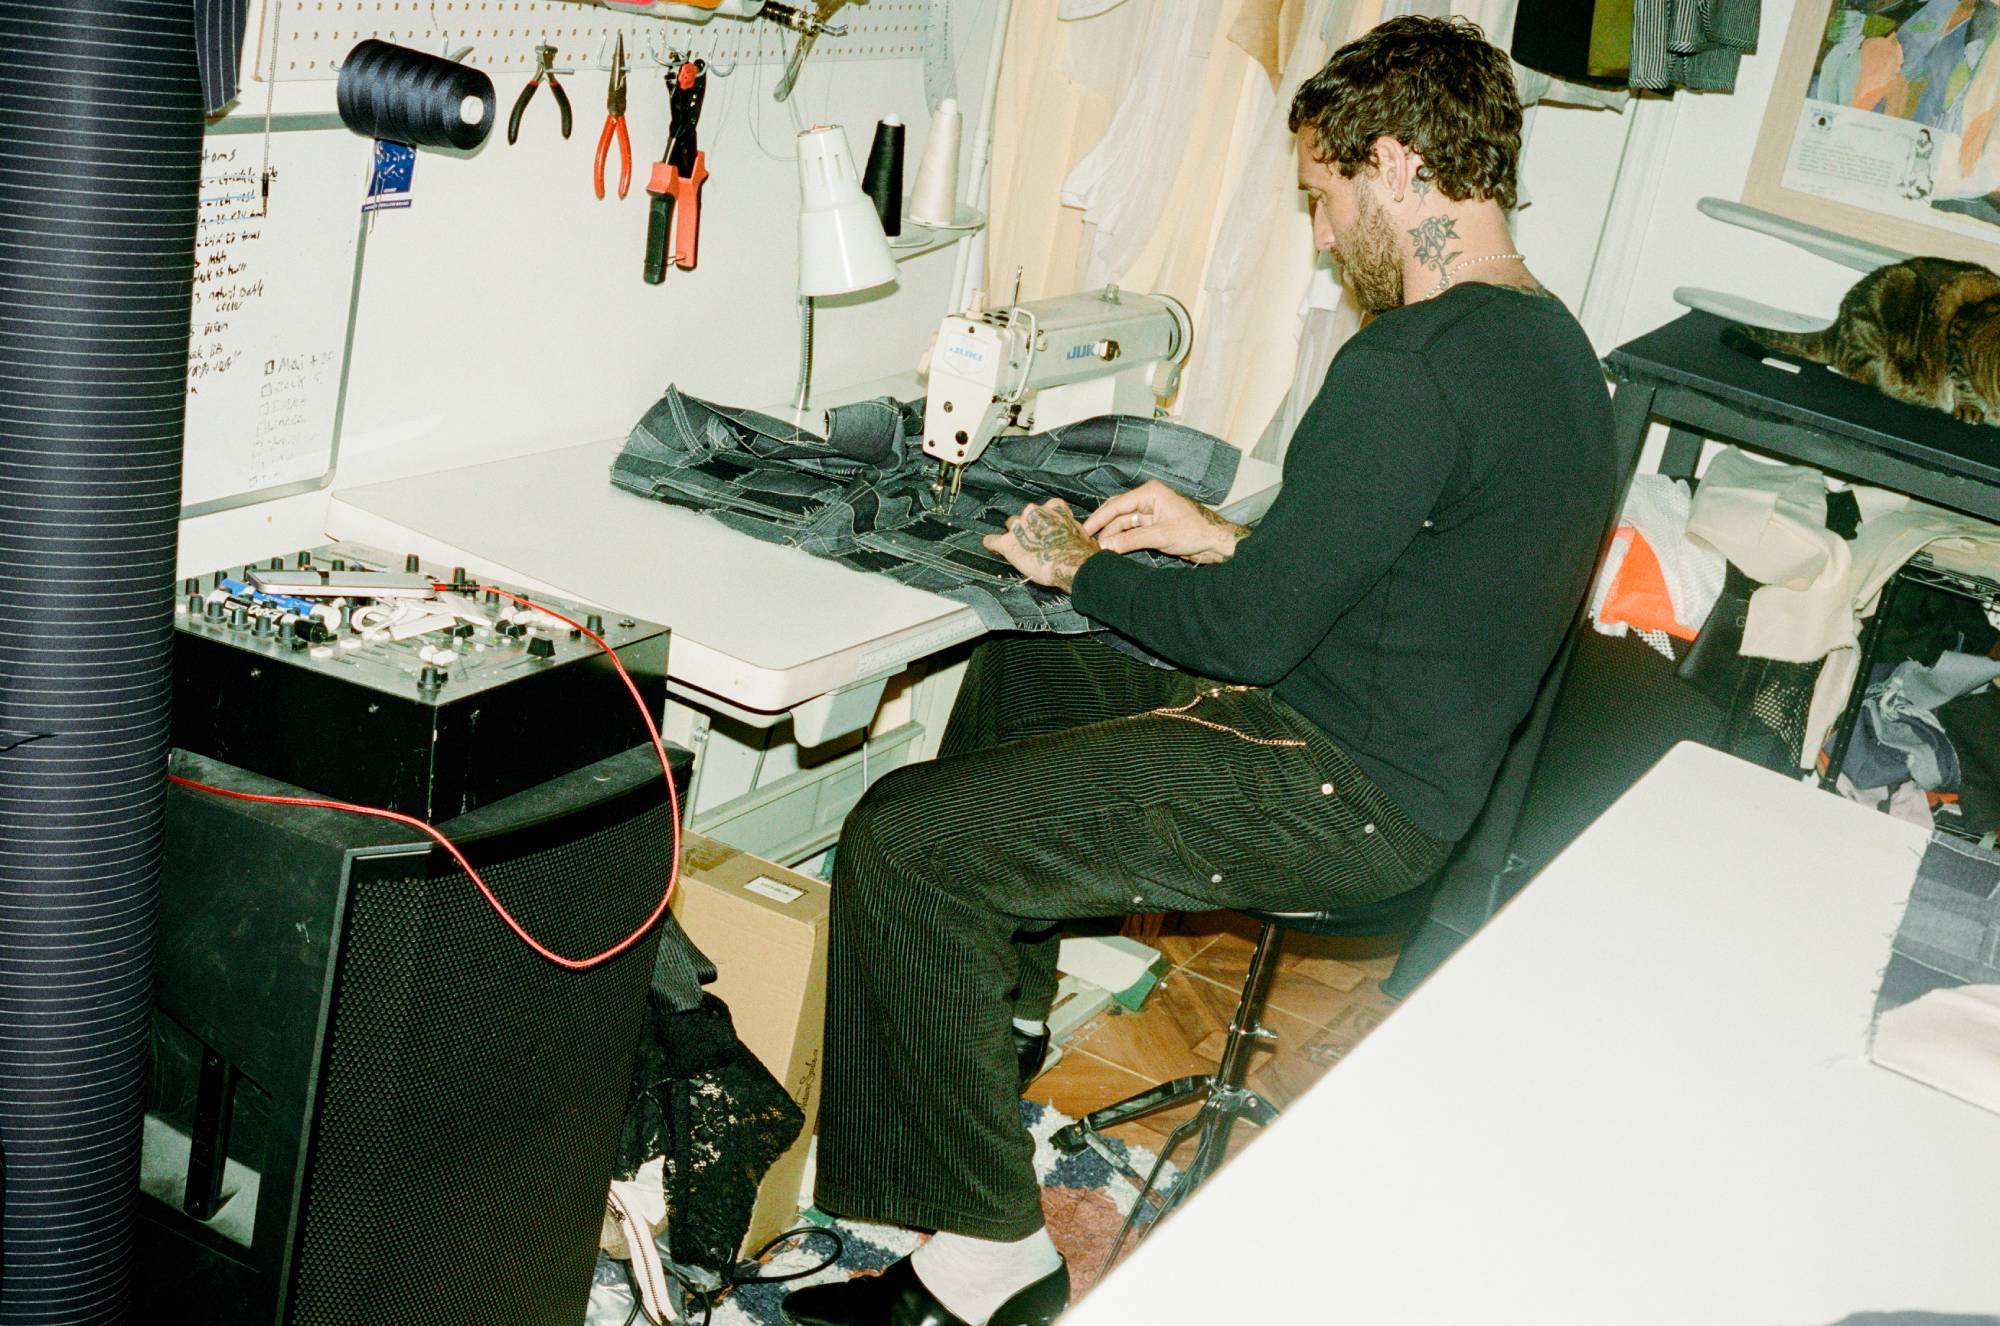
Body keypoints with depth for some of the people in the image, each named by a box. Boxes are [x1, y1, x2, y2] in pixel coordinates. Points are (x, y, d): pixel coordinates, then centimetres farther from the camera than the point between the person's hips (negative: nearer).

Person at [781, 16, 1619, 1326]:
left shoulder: (1413, 366, -24)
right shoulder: (1551, 340, 9)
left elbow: (1252, 632, -21)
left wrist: (1077, 566, -5)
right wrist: (1227, 537, 14)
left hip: (1340, 797, -11)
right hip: (1425, 757, 11)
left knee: (901, 840, -15)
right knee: (1015, 675, 26)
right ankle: (1001, 1025, 38)